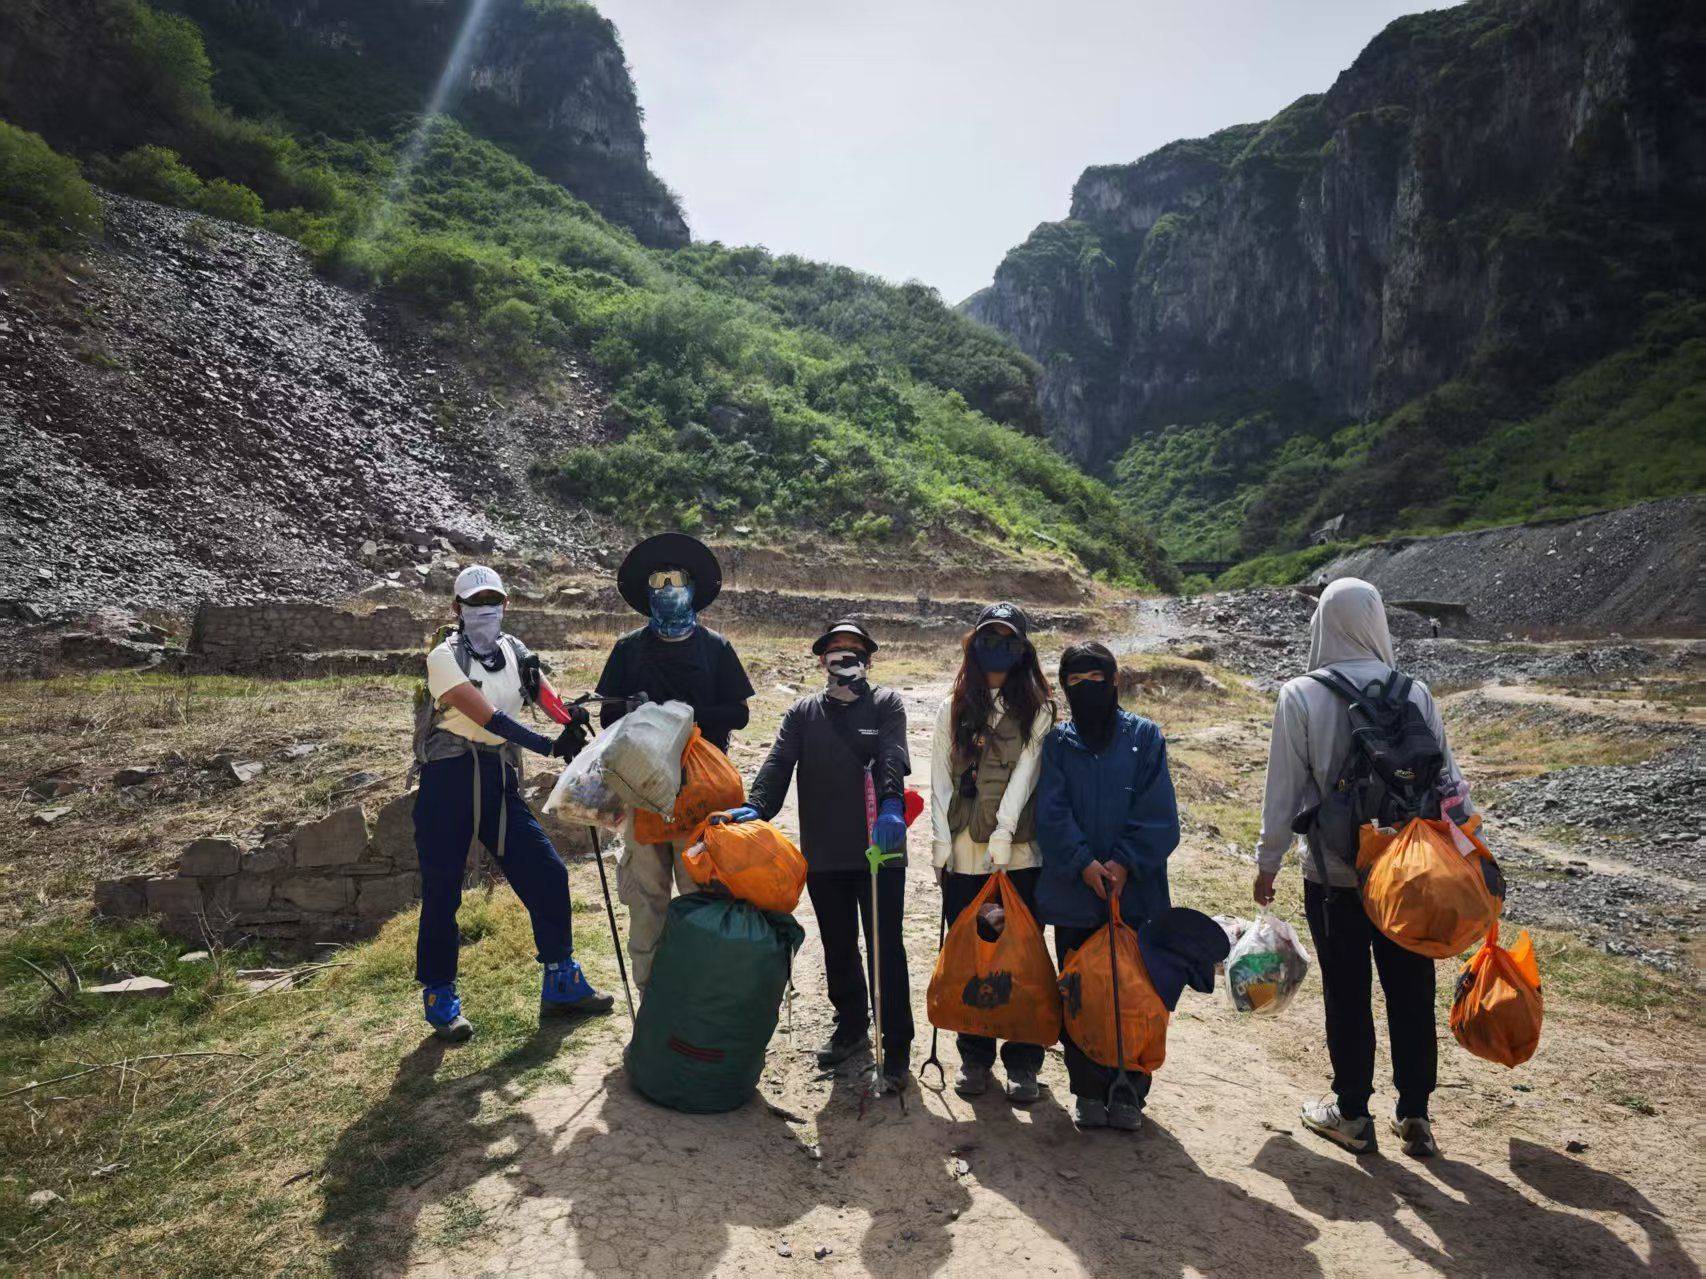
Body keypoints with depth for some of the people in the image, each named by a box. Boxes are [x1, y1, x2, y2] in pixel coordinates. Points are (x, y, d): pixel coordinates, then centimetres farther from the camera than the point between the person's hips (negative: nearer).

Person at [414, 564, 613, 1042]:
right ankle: (439, 998, 22)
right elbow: (487, 717, -20)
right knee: (442, 892, 2)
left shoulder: (516, 653, 8)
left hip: (500, 783, 5)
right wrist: (549, 746, -27)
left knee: (548, 876, 3)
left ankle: (562, 984, 18)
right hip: (449, 782, -5)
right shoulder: (445, 657, -9)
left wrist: (571, 720, -25)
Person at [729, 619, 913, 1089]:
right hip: (823, 854, 4)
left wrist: (891, 806, -34)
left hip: (880, 849, -3)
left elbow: (892, 759, -15)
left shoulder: (886, 703, 3)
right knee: (837, 948, 17)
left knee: (886, 948, 1)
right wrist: (756, 806, -21)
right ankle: (851, 1026, 36)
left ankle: (896, 1047, 13)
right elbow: (779, 762, -2)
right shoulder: (803, 712, 12)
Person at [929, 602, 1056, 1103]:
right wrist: (942, 847, -1)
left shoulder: (1037, 711, 4)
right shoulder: (953, 711, 11)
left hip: (1019, 855, -2)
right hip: (963, 857, 2)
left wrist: (999, 846, -13)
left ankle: (1022, 1063, 15)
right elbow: (940, 782, 7)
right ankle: (974, 1057, 22)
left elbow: (1022, 779, -6)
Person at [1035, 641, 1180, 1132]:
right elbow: (1051, 812, -4)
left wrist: (1125, 861, -16)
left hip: (1135, 892, -1)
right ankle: (1088, 1090, 24)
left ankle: (1129, 1091, 23)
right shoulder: (1057, 743, 6)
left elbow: (1158, 812, -5)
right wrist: (1083, 861, -17)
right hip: (1073, 894, 1)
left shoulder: (1145, 737, 2)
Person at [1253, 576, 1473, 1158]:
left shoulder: (1300, 696, -12)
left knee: (1346, 995, 11)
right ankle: (1414, 1116, 26)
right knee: (1411, 995, 15)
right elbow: (1449, 782, 0)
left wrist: (1268, 863, 3)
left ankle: (1351, 1114, 24)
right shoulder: (1415, 693, -4)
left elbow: (1282, 792, -8)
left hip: (1334, 875, -2)